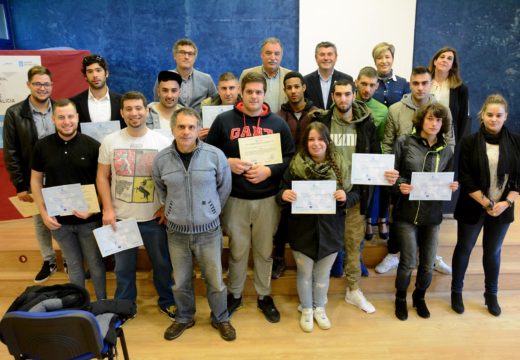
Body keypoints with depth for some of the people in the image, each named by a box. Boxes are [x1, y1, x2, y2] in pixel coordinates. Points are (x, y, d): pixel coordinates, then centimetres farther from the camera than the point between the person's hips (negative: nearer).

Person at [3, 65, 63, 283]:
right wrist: (20, 186, -7)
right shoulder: (14, 113, -6)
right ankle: (48, 262, 34)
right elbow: (10, 153, -4)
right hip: (34, 180, 0)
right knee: (40, 222, 15)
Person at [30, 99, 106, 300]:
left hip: (89, 219, -2)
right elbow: (36, 180, 5)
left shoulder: (92, 146, -9)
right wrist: (43, 212, -3)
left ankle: (102, 303, 32)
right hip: (58, 219, 2)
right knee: (74, 265, 17)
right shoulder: (42, 146, -2)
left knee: (96, 264, 11)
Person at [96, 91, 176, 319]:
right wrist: (107, 209, -5)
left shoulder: (162, 142, -6)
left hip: (154, 217, -1)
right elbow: (102, 177, 2)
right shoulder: (110, 142, -2)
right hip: (121, 217, 1)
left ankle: (167, 301, 36)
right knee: (123, 266, 16)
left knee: (162, 263, 14)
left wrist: (167, 207, -8)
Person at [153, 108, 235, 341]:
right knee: (181, 281, 17)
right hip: (177, 231, 2)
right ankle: (184, 318, 42)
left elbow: (224, 188, 3)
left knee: (215, 280, 11)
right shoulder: (161, 159, -7)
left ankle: (220, 319, 36)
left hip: (209, 230, -1)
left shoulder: (215, 155, -13)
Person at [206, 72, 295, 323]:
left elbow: (291, 158, 3)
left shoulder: (278, 123, 3)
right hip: (235, 198, -1)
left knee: (265, 250, 13)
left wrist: (270, 170, -13)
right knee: (238, 250, 12)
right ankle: (234, 294, 33)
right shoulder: (223, 120, 0)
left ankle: (264, 296, 32)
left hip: (268, 199, 1)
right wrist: (227, 162, -14)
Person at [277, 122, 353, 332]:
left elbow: (354, 195, 2)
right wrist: (283, 195, -24)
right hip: (303, 230, -1)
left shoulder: (339, 166, -3)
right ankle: (306, 309, 37)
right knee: (304, 273, 14)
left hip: (329, 230, 1)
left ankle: (319, 308, 40)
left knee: (323, 273, 17)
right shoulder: (295, 166, -7)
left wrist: (345, 197, -20)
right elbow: (282, 194, -1)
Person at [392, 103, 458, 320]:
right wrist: (400, 185, -23)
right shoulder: (404, 143, -5)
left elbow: (449, 181, 12)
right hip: (407, 212, -3)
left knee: (428, 263, 11)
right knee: (408, 262, 1)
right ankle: (401, 299, 28)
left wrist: (453, 187, -10)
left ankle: (419, 297, 38)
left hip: (432, 214, 3)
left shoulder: (446, 150, 5)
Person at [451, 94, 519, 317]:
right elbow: (465, 178, -10)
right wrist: (486, 203, -15)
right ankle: (456, 291, 27)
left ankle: (491, 295, 32)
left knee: (493, 251, 15)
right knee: (464, 248, 10)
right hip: (473, 207, -2)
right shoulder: (469, 142, -8)